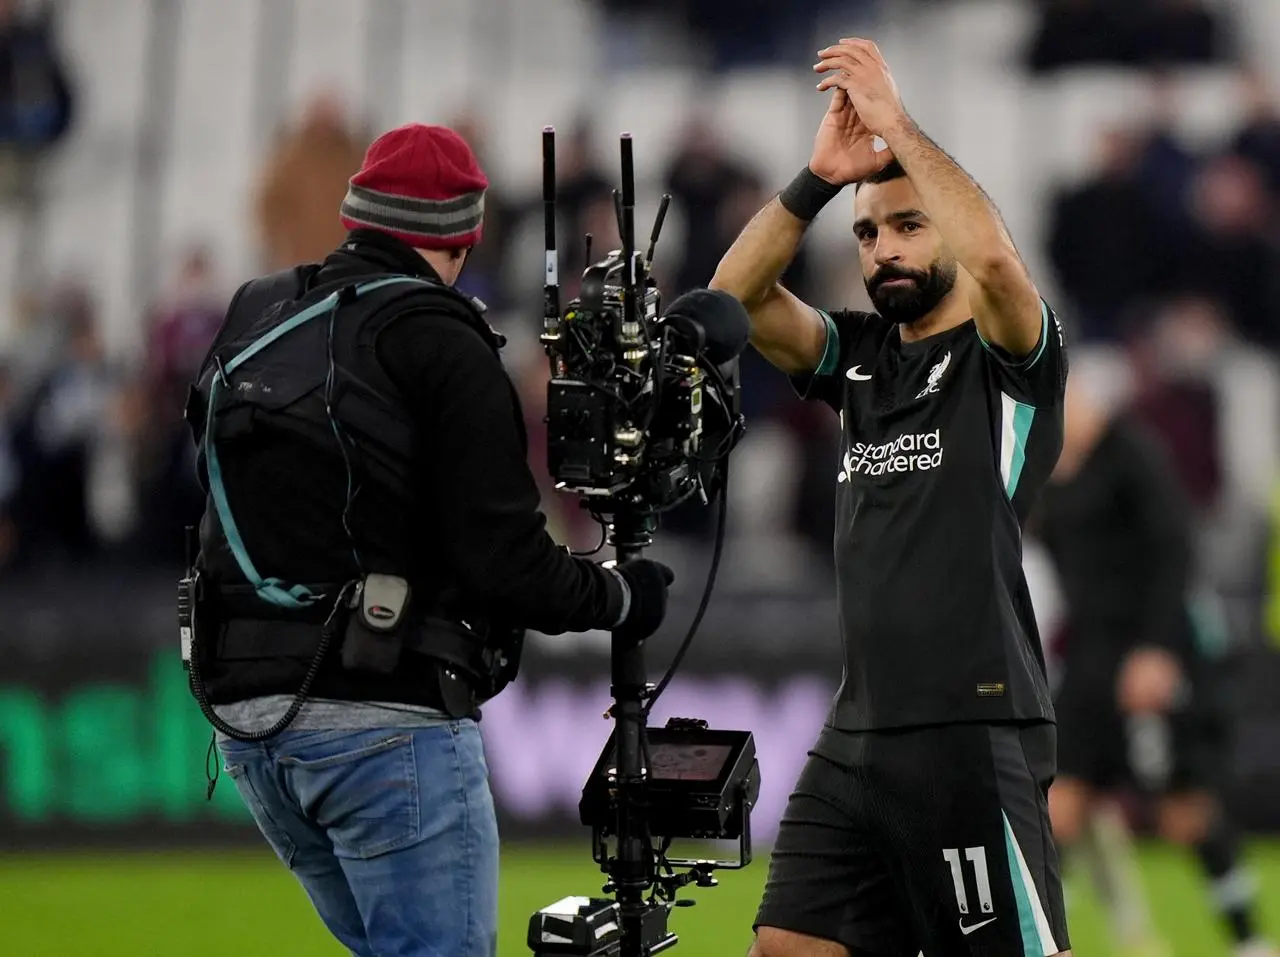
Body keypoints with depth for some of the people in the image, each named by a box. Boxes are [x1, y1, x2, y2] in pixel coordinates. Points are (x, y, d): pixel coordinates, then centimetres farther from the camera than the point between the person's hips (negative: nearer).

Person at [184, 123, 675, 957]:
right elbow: (503, 560, -13)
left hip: (246, 716, 8)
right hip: (386, 719, -8)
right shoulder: (437, 341, -9)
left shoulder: (251, 323, 13)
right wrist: (619, 599, 3)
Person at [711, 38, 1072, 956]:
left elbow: (994, 259, -23)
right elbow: (737, 295, 4)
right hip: (857, 735, 7)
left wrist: (897, 124, -18)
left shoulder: (1007, 358, -2)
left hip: (973, 734, -7)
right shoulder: (861, 356, 16)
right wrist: (820, 177, -7)